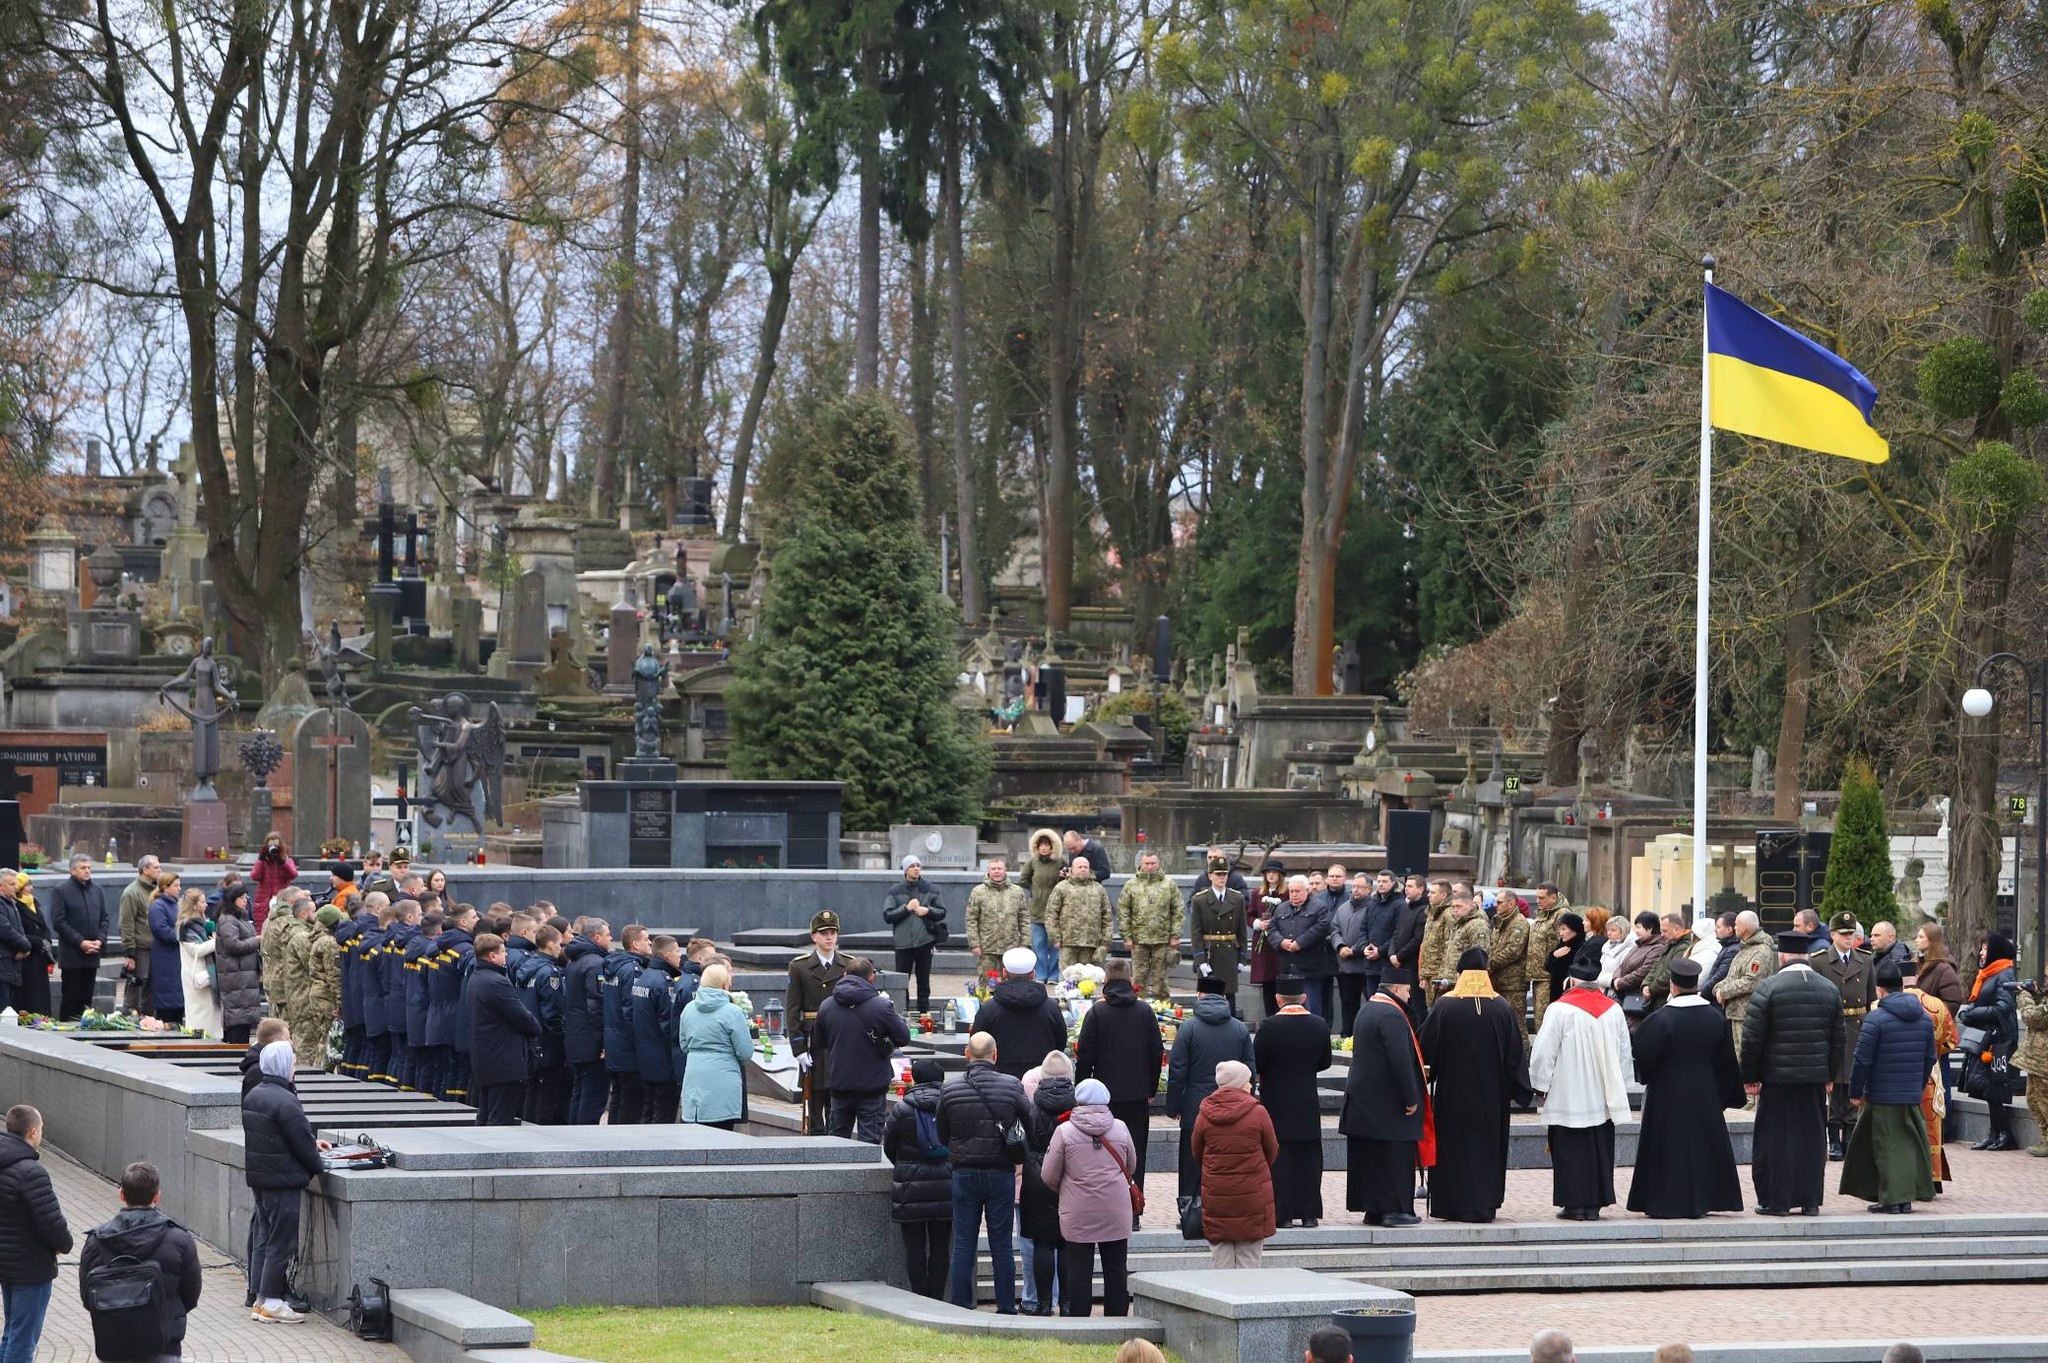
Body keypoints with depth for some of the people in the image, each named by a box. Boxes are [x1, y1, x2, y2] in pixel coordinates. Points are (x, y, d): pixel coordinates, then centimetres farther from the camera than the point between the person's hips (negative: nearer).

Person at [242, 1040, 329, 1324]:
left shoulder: (253, 1095, 9)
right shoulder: (285, 1101, -21)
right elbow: (302, 1142, -17)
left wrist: (311, 1145, 18)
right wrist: (317, 1166, 1)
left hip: (258, 1177, 9)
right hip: (283, 1180, -9)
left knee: (263, 1237, 15)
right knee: (281, 1242, -2)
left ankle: (259, 1299, 19)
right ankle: (270, 1303, 1)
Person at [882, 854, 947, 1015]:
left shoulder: (930, 889, 6)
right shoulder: (896, 891, 2)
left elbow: (942, 912, 9)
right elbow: (887, 916, -3)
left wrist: (928, 911, -9)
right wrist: (906, 908, -13)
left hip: (924, 941, 1)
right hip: (903, 943, -1)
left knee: (923, 980, 8)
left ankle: (924, 1012, 15)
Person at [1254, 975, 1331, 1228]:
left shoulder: (1269, 1026, -14)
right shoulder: (1319, 1026, -2)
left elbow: (1255, 1063, -10)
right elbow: (1324, 1062, 9)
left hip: (1276, 1102, -3)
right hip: (1308, 1102, 3)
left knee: (1279, 1158, 2)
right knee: (1308, 1157, 10)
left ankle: (1283, 1213, 1)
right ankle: (1309, 1212, 11)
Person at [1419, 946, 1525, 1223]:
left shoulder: (1444, 1006, -11)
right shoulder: (1502, 1008, -5)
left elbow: (1426, 1048, -6)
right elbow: (1514, 1053, 1)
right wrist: (1512, 1091, 9)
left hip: (1452, 1094, -2)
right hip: (1491, 1096, 2)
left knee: (1453, 1147, 8)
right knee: (1487, 1147, 12)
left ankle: (1451, 1205, 8)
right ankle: (1485, 1205, 12)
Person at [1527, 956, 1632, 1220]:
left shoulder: (1559, 1010, -11)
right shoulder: (1613, 1010, 3)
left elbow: (1543, 1052, -9)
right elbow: (1624, 1053, 12)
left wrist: (1541, 1086, 4)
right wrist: (1616, 1087, 23)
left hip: (1569, 1097, -4)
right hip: (1603, 1097, 4)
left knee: (1570, 1150, 1)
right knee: (1599, 1149, 10)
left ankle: (1574, 1203, 0)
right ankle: (1595, 1203, 10)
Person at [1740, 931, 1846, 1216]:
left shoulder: (1768, 989, -10)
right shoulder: (1829, 989, 5)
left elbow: (1752, 1038, -10)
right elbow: (1839, 1038, 10)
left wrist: (1749, 1077, -1)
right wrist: (1830, 1074, 19)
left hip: (1777, 1077, -4)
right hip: (1815, 1078, 4)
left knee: (1774, 1139, 4)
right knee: (1811, 1137, 10)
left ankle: (1776, 1200, 5)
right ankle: (1810, 1200, 13)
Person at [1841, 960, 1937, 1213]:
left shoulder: (1876, 1019, -14)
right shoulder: (1925, 1018, 6)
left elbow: (1862, 1060, -13)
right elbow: (1930, 1057, 14)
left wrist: (1855, 1093, -2)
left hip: (1882, 1097, -5)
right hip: (1913, 1096, 5)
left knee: (1887, 1146, 1)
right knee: (1910, 1144, 12)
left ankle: (1892, 1198, 0)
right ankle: (1907, 1196, 14)